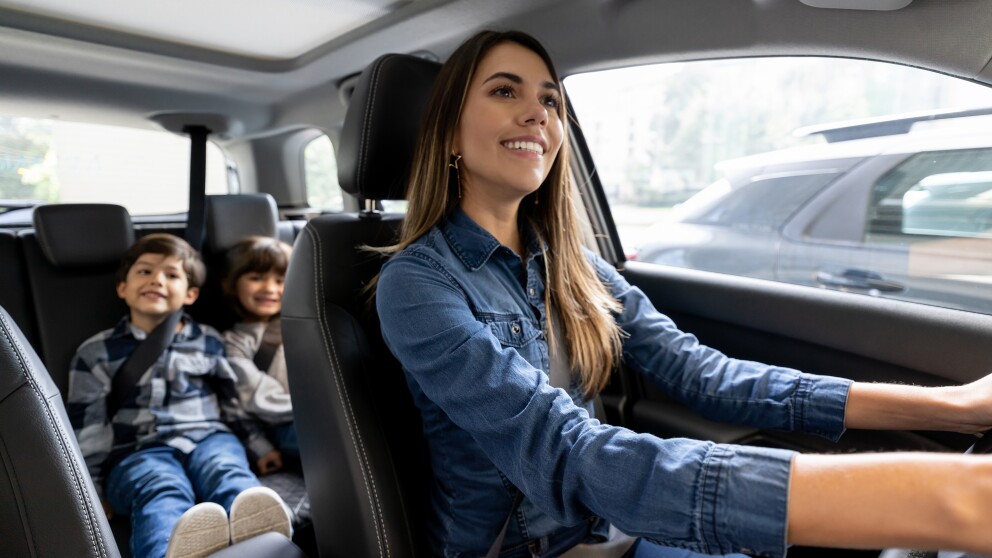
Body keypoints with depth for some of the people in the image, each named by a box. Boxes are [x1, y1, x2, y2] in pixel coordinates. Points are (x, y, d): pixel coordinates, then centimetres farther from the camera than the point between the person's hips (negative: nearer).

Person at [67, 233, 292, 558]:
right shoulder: (95, 353, 12)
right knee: (163, 493, -36)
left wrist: (261, 447, 16)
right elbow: (86, 430, 9)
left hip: (208, 438, 2)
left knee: (230, 476, -33)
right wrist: (92, 492, 4)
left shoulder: (209, 342, 17)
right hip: (138, 451, -2)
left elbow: (234, 401, 22)